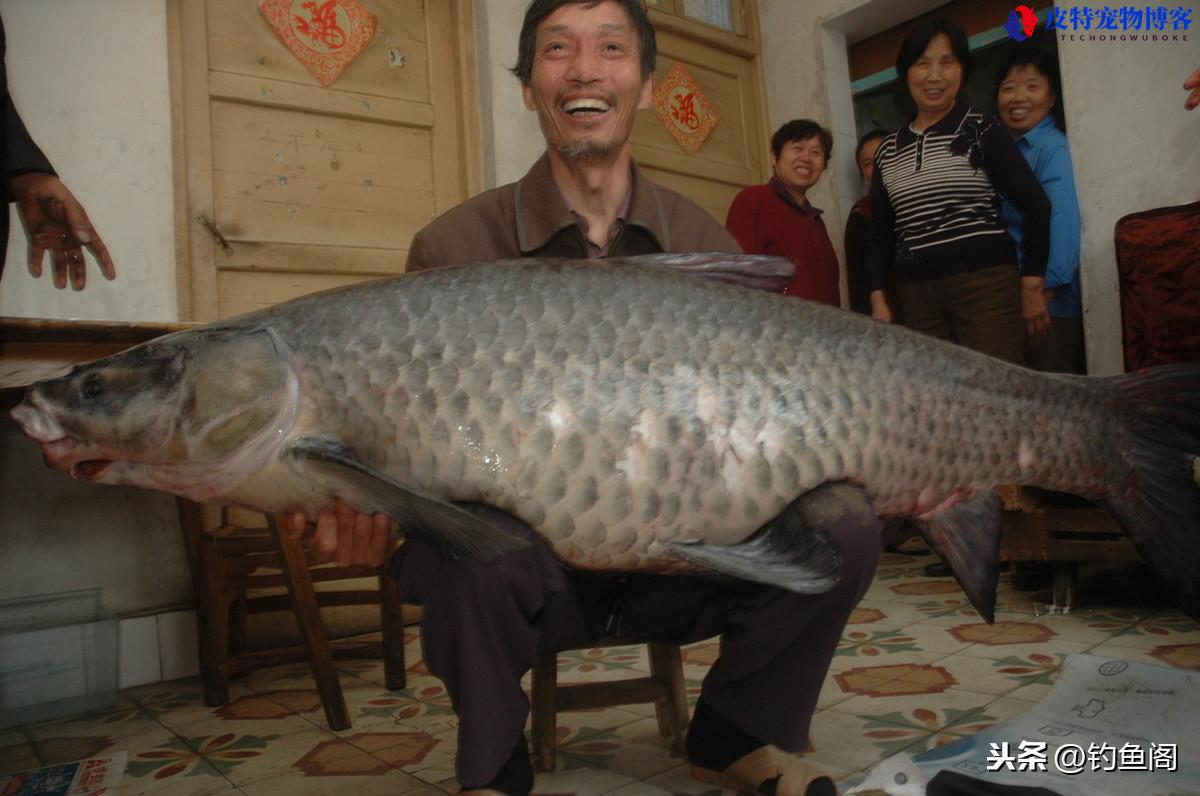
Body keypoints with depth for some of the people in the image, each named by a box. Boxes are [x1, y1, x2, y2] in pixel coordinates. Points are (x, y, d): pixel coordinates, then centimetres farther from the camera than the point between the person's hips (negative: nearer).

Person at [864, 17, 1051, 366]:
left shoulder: (982, 131, 2)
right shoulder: (888, 150, 13)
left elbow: (1034, 204, 0)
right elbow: (881, 232, 15)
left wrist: (1032, 285, -3)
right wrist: (878, 297, 5)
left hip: (985, 284, -3)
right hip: (916, 294, 3)